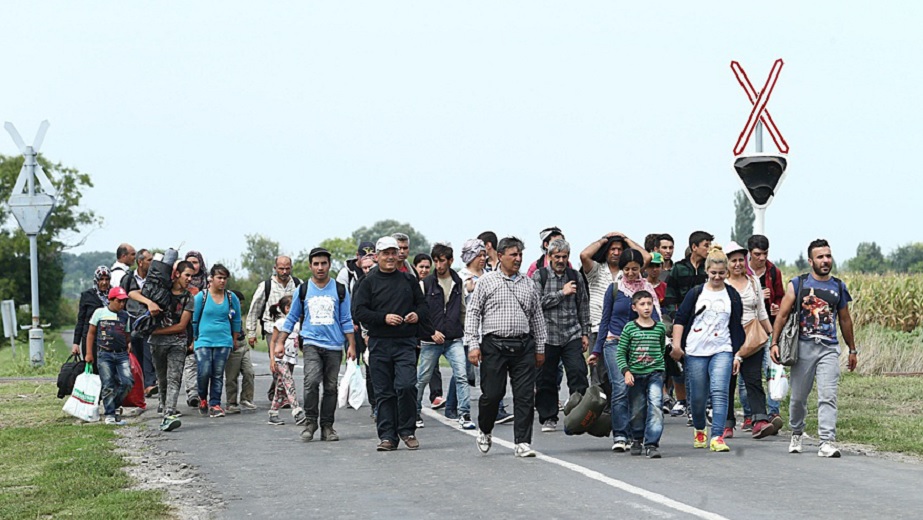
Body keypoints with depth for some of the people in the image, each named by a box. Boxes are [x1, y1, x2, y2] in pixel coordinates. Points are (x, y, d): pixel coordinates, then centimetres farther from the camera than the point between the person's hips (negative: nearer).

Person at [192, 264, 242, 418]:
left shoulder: (231, 298, 7)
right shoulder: (201, 297, 0)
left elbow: (236, 320, 18)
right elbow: (193, 320, 7)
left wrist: (235, 340, 19)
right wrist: (193, 340, 10)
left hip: (223, 342, 2)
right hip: (204, 341, -2)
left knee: (218, 374, 0)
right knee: (204, 372, -13)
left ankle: (215, 404, 8)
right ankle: (202, 397, 13)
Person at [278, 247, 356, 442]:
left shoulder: (339, 290, 6)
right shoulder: (303, 290, 7)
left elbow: (347, 321, 9)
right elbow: (292, 318, 13)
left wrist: (351, 345, 4)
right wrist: (280, 342, 9)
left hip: (334, 345, 1)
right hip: (311, 343, -1)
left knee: (331, 387, 3)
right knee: (311, 381, -18)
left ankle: (327, 426, 11)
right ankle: (310, 422, -6)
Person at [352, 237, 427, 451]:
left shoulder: (409, 280, 11)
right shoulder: (369, 282, 5)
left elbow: (423, 304, 19)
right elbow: (359, 311, -3)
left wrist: (417, 315, -3)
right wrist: (384, 318, -14)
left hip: (406, 343, 0)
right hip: (379, 343, 0)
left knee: (406, 385, -14)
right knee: (384, 392, 3)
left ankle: (407, 431, 1)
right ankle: (387, 436, 10)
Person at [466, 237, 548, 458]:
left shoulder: (529, 284, 14)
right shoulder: (487, 281, 4)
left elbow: (537, 316, 19)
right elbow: (473, 313, 2)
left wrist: (540, 347, 16)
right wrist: (473, 344, -6)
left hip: (523, 346, 3)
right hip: (494, 346, -3)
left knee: (525, 396, -3)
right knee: (492, 394, -3)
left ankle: (522, 442, 1)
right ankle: (484, 430, 24)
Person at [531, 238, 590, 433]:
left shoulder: (575, 277, 10)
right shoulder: (539, 276, 2)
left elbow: (583, 305, 15)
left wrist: (585, 332, 12)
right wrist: (562, 293, -12)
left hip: (572, 335, 1)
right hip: (547, 335, -1)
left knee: (578, 372, -13)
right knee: (546, 379, 4)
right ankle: (548, 418, 15)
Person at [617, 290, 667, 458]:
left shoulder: (660, 328, 4)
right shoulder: (629, 328, 0)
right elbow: (620, 353, 0)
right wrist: (626, 371, -11)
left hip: (655, 373, 0)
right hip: (635, 374, 0)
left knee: (655, 405, -16)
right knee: (637, 409, 9)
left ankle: (651, 443, -17)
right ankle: (637, 439, 31)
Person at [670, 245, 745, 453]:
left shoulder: (732, 295, 8)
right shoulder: (695, 293, 5)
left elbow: (737, 326, 11)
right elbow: (680, 318, 6)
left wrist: (737, 354, 7)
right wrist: (677, 344, -5)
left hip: (722, 350, 0)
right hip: (695, 351, 0)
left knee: (719, 393, -17)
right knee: (697, 396, 6)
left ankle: (717, 437, -21)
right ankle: (699, 430, 33)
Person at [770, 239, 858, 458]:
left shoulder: (838, 287, 9)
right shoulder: (798, 284, 2)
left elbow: (845, 320, 19)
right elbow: (782, 315, 0)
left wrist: (852, 350, 22)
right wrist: (774, 343, -9)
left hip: (829, 349, 1)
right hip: (803, 347, -1)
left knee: (828, 396, -12)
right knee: (798, 396, 9)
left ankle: (827, 442, -17)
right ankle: (796, 434, 32)